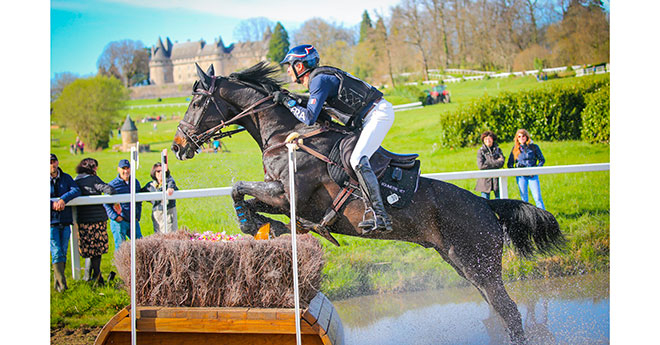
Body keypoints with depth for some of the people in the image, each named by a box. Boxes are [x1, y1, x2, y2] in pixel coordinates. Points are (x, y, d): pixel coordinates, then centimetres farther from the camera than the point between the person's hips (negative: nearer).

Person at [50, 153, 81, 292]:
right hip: (51, 223, -3)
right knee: (56, 253, -9)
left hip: (65, 221, 3)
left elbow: (76, 190, -7)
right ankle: (62, 283, -10)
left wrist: (63, 199, -24)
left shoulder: (66, 178, 8)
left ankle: (58, 283, 17)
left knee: (63, 253, 7)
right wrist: (52, 204, -24)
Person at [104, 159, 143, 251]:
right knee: (120, 247, -2)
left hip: (133, 220, 5)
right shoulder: (112, 185, -5)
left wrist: (137, 216, 12)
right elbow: (106, 204, -3)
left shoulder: (135, 183, 10)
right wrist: (115, 217, -12)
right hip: (119, 222, -5)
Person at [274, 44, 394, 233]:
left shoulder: (319, 80, -16)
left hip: (378, 113, -11)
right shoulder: (317, 78, 15)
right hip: (366, 116, 11)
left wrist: (287, 101, -11)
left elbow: (309, 118, -22)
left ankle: (380, 216, -26)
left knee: (357, 160, -22)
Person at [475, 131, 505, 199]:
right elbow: (481, 165, -11)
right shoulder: (481, 151, 3)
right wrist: (496, 162, -7)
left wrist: (489, 164, -12)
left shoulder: (498, 150, 10)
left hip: (497, 178, 2)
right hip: (485, 179, -2)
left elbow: (501, 163, -4)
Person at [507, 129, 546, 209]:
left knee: (537, 197, -5)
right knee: (524, 199, 5)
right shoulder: (515, 149, 6)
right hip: (521, 176, 1)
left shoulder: (534, 147, 3)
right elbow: (509, 164, 11)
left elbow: (542, 160, 7)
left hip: (532, 175, -1)